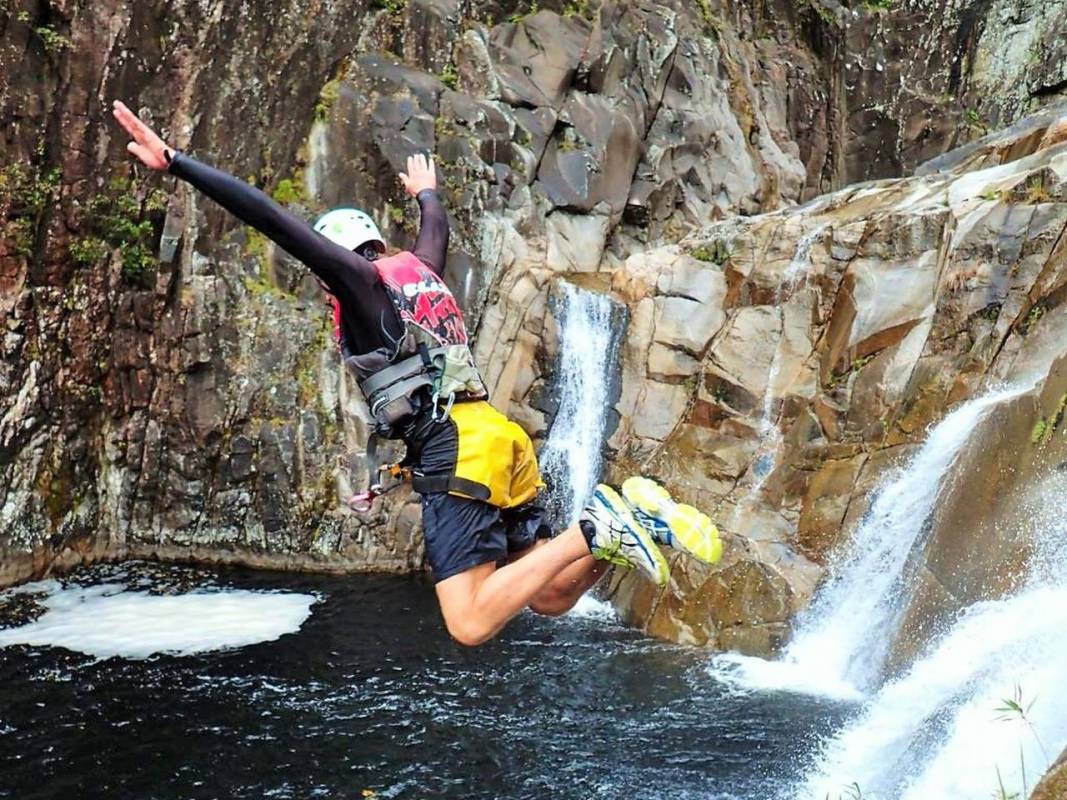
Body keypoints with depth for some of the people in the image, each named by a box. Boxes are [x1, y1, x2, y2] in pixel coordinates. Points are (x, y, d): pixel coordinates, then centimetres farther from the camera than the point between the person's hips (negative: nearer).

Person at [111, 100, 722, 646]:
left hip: (452, 449, -8)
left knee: (472, 625, -14)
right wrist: (427, 192, 71)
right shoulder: (419, 268, 24)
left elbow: (268, 216, -4)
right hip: (497, 436, 8)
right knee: (552, 598, 13)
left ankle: (595, 529, -20)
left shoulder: (361, 277, 4)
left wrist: (174, 162, -5)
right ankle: (635, 515, -4)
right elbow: (437, 229, 48)